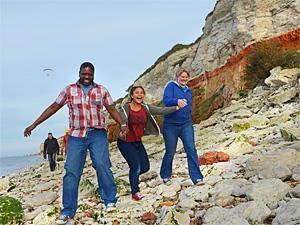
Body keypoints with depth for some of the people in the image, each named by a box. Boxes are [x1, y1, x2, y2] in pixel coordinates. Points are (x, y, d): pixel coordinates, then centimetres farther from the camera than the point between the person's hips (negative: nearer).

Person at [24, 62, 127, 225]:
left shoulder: (101, 90, 7)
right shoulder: (69, 90, 6)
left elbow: (112, 109, 8)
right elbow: (54, 107, 8)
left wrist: (122, 124, -7)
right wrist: (34, 125, 7)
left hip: (97, 134, 0)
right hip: (76, 136, 0)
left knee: (102, 165, -14)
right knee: (71, 171, -3)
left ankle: (110, 201, 4)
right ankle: (67, 211, 6)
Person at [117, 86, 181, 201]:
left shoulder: (146, 108, -3)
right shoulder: (125, 108, -15)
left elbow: (161, 110, -11)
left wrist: (176, 107, -21)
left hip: (138, 142, 6)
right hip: (125, 143, -5)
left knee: (145, 167, 7)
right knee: (136, 166, -12)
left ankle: (133, 175, 40)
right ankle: (135, 193, 7)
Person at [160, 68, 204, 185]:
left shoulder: (188, 91, 15)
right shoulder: (171, 86, -3)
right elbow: (166, 100, -21)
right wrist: (177, 101, -38)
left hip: (186, 124, 4)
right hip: (170, 125, -4)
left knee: (191, 149, -8)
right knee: (170, 152, 5)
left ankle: (196, 177, -6)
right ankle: (165, 176, 25)